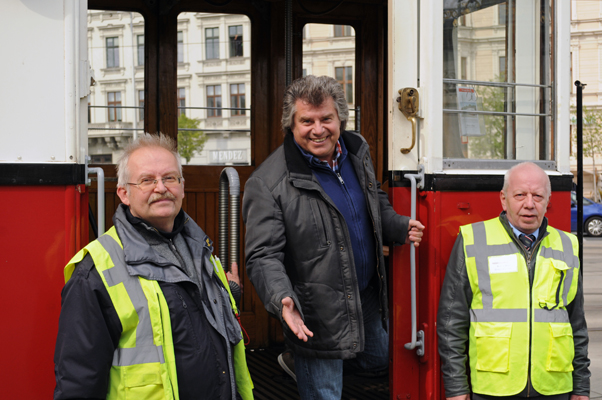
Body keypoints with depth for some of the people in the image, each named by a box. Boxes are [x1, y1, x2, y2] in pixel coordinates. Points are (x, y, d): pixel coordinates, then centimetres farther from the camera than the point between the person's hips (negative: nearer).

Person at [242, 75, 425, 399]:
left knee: (377, 361, 27)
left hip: (367, 298, 7)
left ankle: (299, 361, 48)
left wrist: (399, 228, 0)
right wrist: (282, 299, -37)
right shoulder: (268, 183, -22)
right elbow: (263, 256, -21)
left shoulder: (357, 151, 0)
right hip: (317, 316, -7)